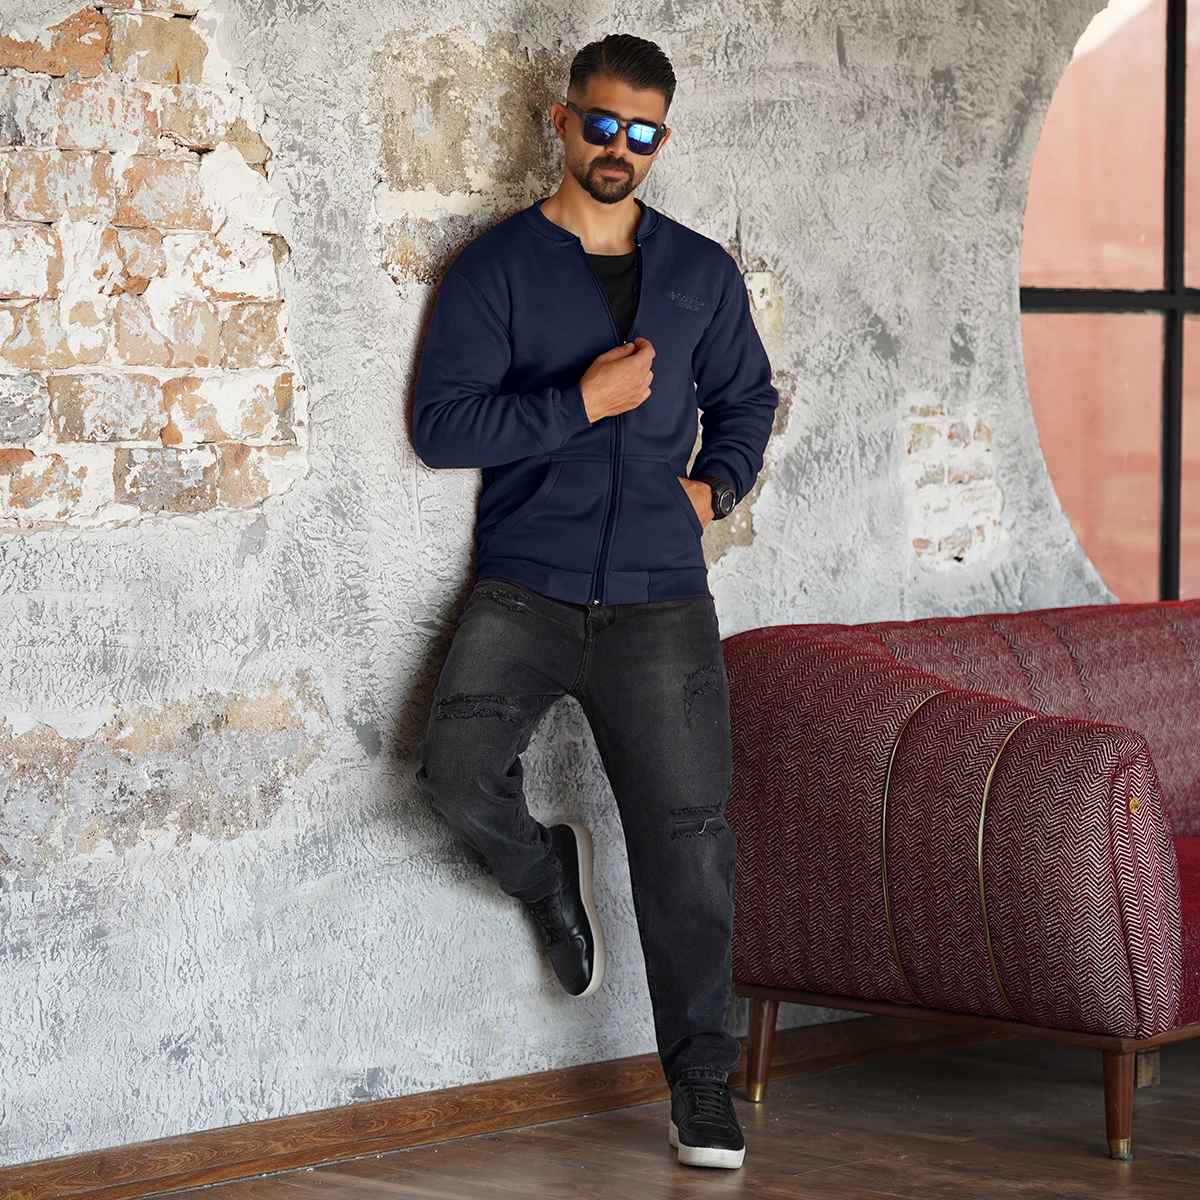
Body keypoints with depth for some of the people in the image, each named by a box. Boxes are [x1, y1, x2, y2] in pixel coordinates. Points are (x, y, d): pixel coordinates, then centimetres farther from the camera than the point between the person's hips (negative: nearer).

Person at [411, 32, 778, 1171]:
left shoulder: (702, 272, 13)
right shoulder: (496, 266, 3)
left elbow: (746, 399, 26)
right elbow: (440, 423, -5)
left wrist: (715, 483, 7)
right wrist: (581, 403, -13)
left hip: (657, 596, 2)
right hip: (524, 586, -1)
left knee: (686, 831, -3)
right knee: (459, 767, -23)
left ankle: (701, 1082, 9)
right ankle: (550, 874, 12)